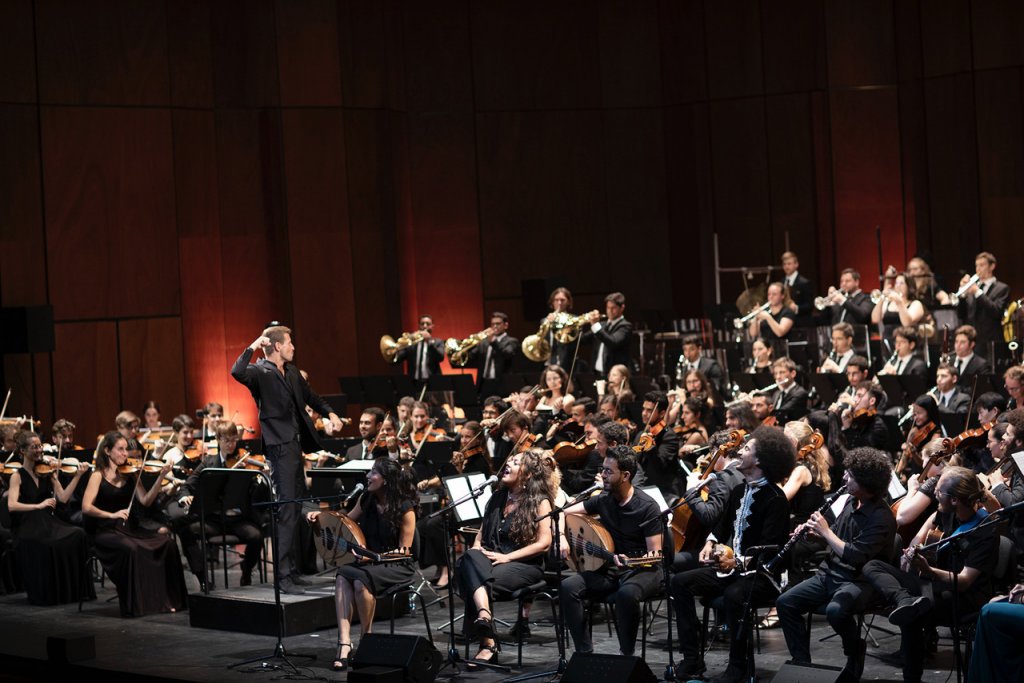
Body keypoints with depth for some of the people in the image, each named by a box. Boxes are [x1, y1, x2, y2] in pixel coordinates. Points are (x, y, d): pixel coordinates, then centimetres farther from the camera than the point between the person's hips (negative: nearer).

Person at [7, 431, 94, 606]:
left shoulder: (47, 472, 11)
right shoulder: (18, 476, -1)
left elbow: (63, 498, 0)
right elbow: (12, 505, -15)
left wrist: (77, 476, -9)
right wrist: (38, 505, -24)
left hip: (47, 522, 4)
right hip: (26, 527, -4)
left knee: (77, 535, -23)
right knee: (46, 545, -35)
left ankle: (76, 590, -14)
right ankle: (47, 594, -17)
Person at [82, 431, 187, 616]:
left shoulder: (130, 474, 9)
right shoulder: (99, 476, -2)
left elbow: (145, 501, -3)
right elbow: (86, 507, -12)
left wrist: (160, 477, -13)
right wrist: (111, 515, -25)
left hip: (129, 529, 5)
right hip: (106, 531, -5)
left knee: (167, 542, -19)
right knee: (130, 548, -36)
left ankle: (167, 599, -15)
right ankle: (134, 605, -25)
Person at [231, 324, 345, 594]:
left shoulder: (292, 372, 15)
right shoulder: (260, 372, -10)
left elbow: (310, 397, 29)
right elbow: (237, 372, -31)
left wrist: (330, 413, 14)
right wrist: (253, 347, -25)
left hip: (296, 444, 9)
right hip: (279, 447, -9)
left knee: (296, 509, 12)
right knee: (286, 510, -12)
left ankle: (290, 569, 19)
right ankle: (282, 575, -12)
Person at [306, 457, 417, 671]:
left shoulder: (405, 509, -15)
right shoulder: (366, 499, 3)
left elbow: (403, 551, -14)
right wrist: (321, 516, 6)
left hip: (398, 566, -6)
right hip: (369, 560, 6)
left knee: (361, 579, -34)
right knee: (343, 576, -27)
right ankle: (344, 643, -36)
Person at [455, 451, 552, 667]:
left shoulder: (539, 502, 1)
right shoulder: (497, 499, 20)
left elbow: (544, 543, -9)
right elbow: (481, 533, 21)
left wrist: (507, 557, -16)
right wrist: (476, 549, -3)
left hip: (525, 565, -5)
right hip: (490, 560, 5)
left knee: (474, 578, -33)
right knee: (470, 560, -32)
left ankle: (487, 644, -33)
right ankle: (484, 615, -51)